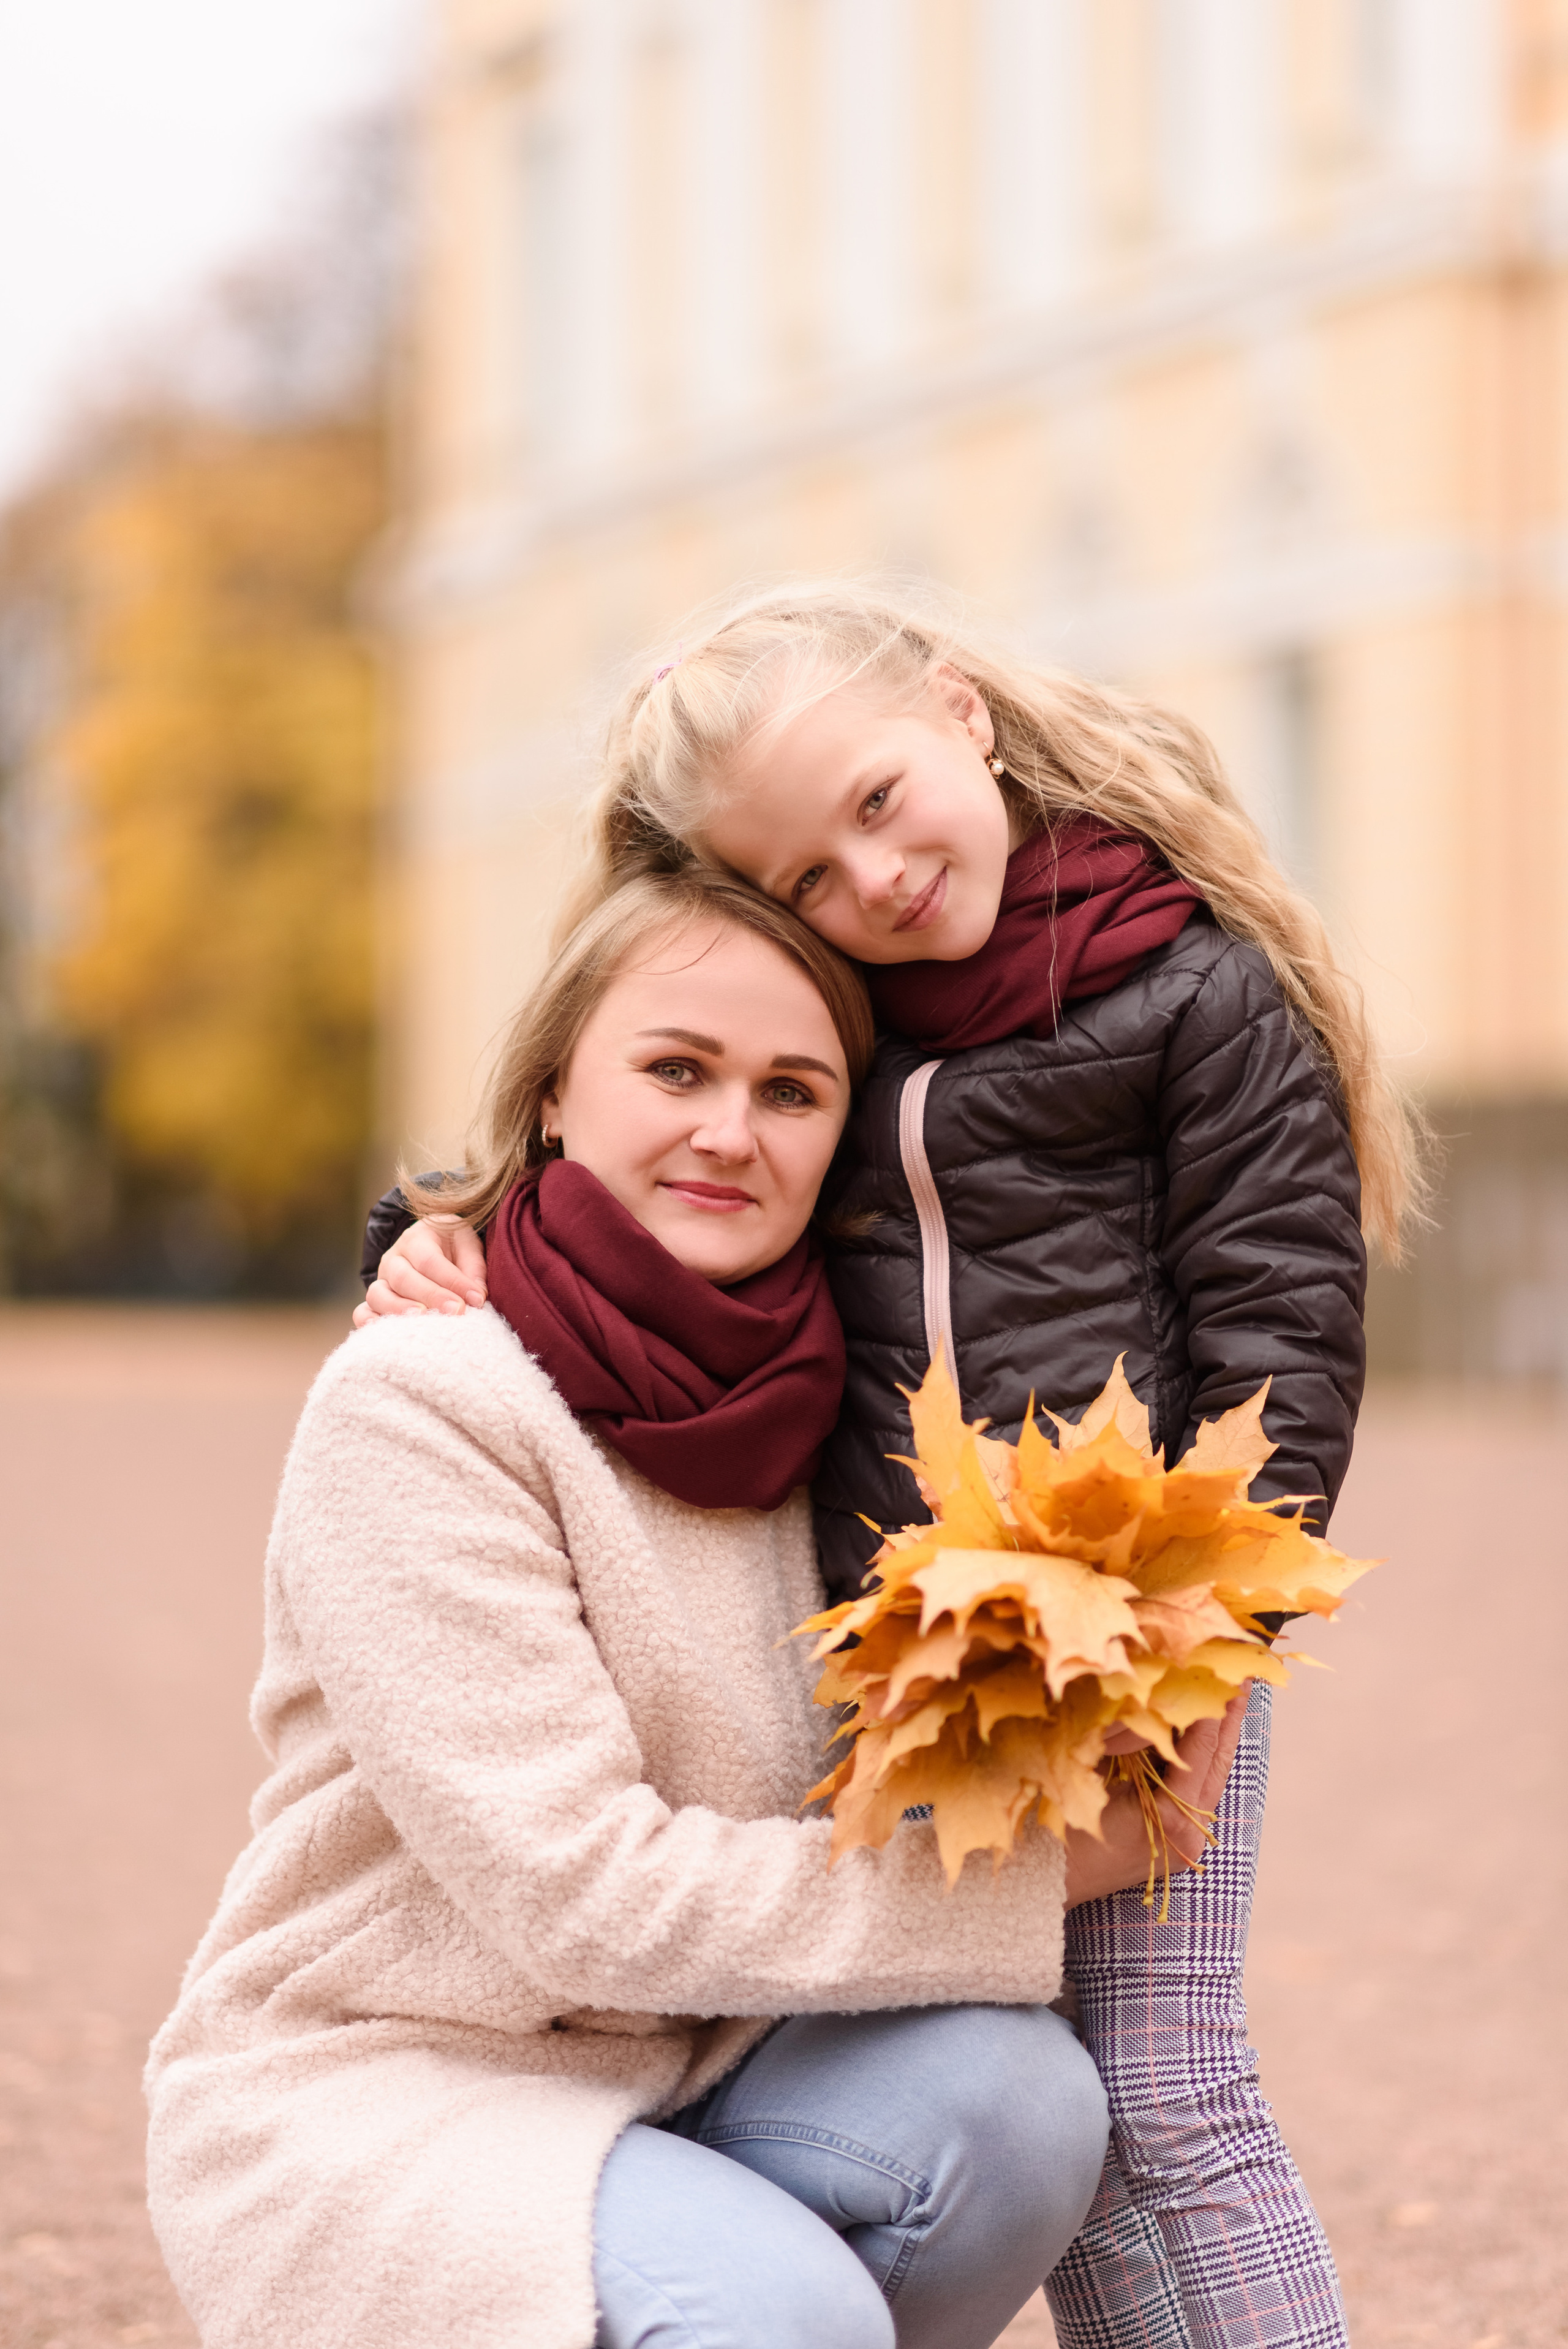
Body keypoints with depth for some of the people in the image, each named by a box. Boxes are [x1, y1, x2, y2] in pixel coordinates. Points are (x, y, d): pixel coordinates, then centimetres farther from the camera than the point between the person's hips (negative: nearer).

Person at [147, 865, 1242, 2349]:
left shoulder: (805, 1403, 4)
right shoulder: (417, 1403, -17)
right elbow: (586, 1894, -22)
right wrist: (1047, 1872, -18)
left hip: (688, 2070, 6)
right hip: (376, 2102, -6)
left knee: (1012, 2092, -21)